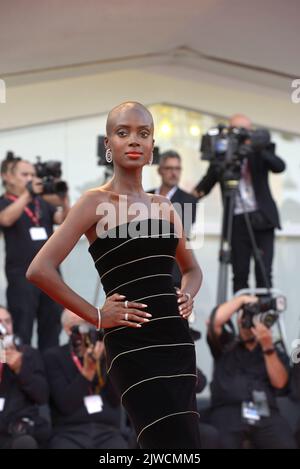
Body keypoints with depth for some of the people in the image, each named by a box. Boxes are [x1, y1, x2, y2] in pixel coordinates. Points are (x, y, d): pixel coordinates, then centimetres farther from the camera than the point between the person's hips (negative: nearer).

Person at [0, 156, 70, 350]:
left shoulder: (42, 202, 15)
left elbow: (64, 220, 7)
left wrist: (64, 198, -9)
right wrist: (28, 193, -25)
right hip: (22, 276, -5)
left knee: (51, 330, 9)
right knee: (22, 332, -4)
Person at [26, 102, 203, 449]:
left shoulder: (163, 206, 15)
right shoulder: (96, 202, -3)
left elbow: (191, 268, 30)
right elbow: (40, 269, -12)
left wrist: (187, 295, 8)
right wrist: (96, 316, -9)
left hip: (177, 341, 7)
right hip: (133, 345, -7)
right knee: (177, 444, -15)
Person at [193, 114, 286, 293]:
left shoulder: (260, 152, 5)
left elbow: (279, 166, -13)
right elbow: (206, 183, 7)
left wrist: (257, 149, -25)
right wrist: (196, 193, -15)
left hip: (261, 219, -1)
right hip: (237, 222, 1)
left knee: (263, 272, -8)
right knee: (240, 274, 0)